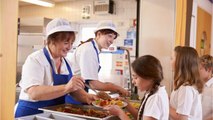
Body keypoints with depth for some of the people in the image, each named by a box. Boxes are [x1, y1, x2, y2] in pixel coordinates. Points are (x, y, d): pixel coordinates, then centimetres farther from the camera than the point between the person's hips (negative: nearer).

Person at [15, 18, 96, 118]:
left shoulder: (65, 63, 10)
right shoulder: (35, 60, -10)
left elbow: (72, 89, 14)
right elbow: (33, 93, -24)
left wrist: (86, 97, -5)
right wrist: (66, 87, -33)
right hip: (32, 113, -6)